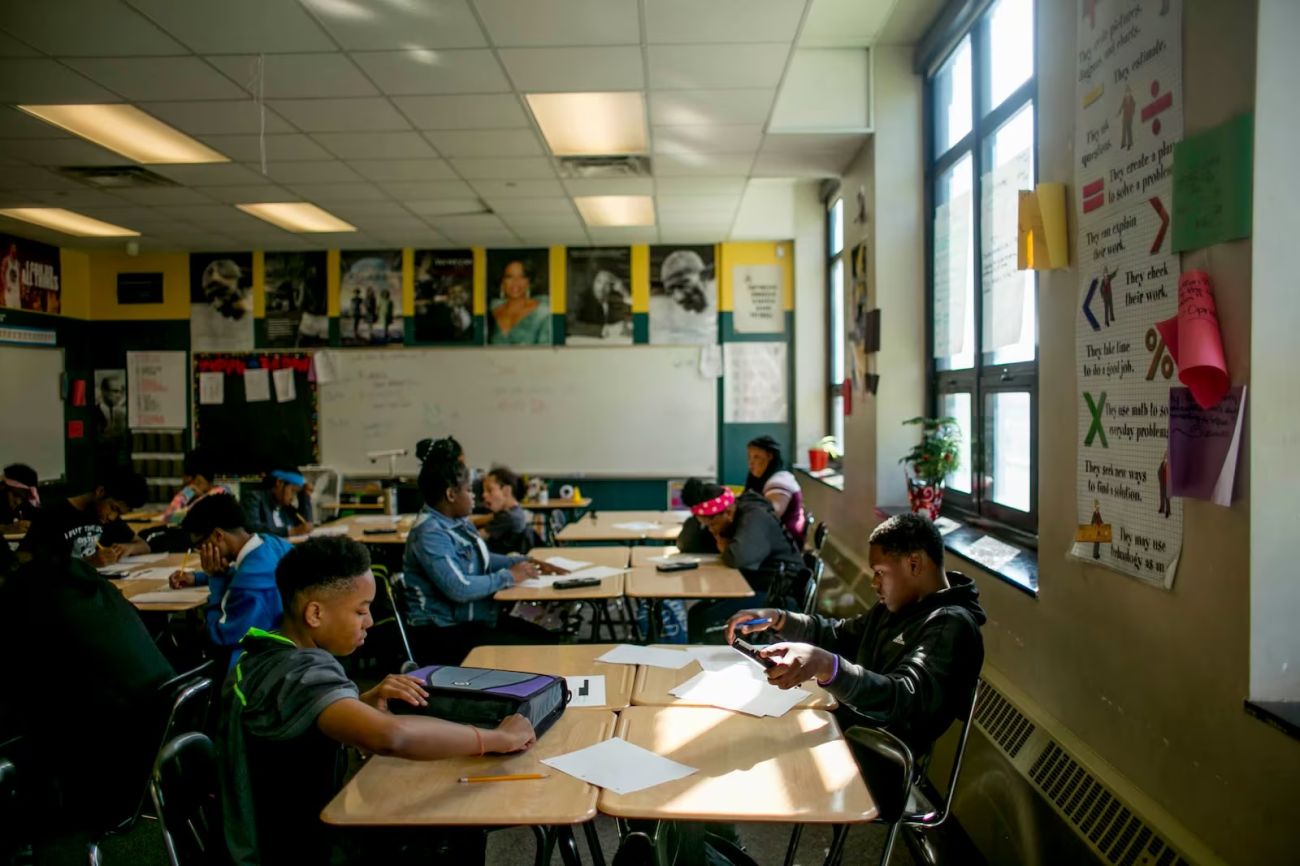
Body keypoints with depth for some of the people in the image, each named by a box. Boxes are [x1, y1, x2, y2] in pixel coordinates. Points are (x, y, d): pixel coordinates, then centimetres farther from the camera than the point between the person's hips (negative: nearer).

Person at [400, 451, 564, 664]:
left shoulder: (458, 522, 6)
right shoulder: (430, 534, -22)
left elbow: (481, 559, 21)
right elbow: (458, 588, -31)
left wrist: (525, 562, 6)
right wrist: (508, 577, -17)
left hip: (474, 619, 9)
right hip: (443, 633, -9)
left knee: (545, 638, -2)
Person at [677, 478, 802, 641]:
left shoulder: (755, 519, -22)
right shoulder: (723, 521, 6)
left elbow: (737, 556, -39)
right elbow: (686, 545, 5)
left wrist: (724, 546, -16)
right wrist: (699, 519, -11)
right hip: (751, 587, 10)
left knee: (705, 621, -22)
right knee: (696, 614, -2)